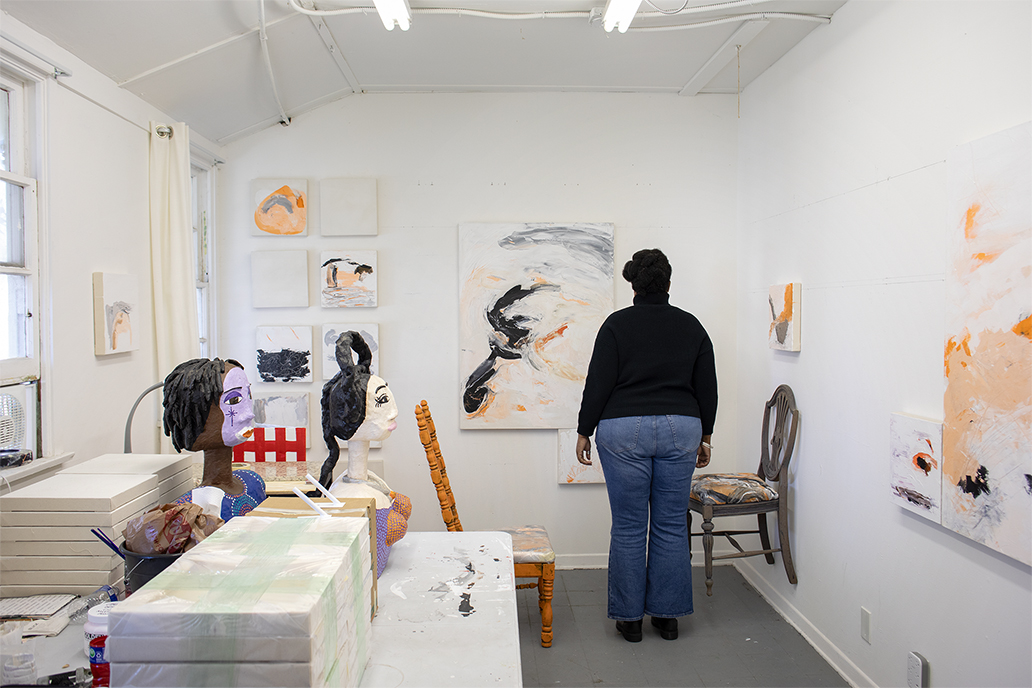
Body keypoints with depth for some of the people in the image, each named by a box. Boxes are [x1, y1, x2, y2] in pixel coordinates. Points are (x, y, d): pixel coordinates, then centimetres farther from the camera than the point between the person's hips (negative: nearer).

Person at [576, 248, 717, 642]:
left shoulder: (617, 324, -4)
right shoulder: (692, 326, 7)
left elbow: (598, 384, -6)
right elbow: (707, 388, 9)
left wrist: (584, 431, 2)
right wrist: (704, 436, 18)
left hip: (624, 431, -3)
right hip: (680, 429, 3)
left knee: (628, 527, 5)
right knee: (671, 526, 11)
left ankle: (629, 617, 15)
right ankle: (668, 615, 20)